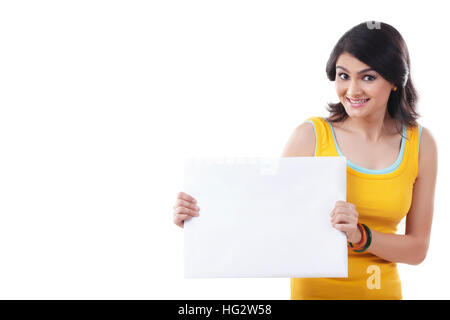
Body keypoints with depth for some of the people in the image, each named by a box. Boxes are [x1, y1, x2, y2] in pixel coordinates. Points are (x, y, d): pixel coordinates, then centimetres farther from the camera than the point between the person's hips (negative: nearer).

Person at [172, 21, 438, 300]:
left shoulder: (420, 143, -5)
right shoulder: (311, 135, -12)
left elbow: (418, 249, -4)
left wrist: (360, 235, -20)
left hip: (384, 289, 2)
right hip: (315, 289, -2)